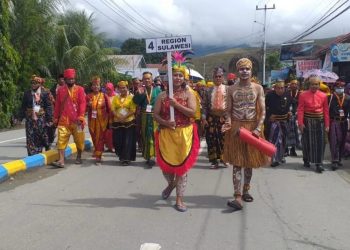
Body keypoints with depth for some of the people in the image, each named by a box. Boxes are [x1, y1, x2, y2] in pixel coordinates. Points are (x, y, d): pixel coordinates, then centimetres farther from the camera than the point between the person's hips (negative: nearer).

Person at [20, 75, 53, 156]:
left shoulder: (45, 93, -2)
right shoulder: (27, 93, 7)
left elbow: (49, 107, -5)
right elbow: (23, 106, 11)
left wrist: (49, 119, -9)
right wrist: (21, 117, 6)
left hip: (41, 119, -2)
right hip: (30, 119, 2)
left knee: (42, 138, 5)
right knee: (30, 138, 1)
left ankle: (38, 154, 19)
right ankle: (32, 155, 7)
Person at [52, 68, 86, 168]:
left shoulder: (80, 89, 0)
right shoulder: (60, 90, 8)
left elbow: (82, 103, -6)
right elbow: (57, 105, 11)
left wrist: (81, 117, -15)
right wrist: (55, 118, 9)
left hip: (76, 120, -1)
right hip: (63, 120, 1)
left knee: (79, 140, 10)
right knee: (61, 140, -6)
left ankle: (79, 157, 28)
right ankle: (61, 161, -8)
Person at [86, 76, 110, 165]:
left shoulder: (104, 96, 0)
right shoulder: (88, 96, 5)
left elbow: (109, 109, 2)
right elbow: (85, 109, 8)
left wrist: (109, 119, -1)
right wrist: (88, 105, -12)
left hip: (102, 121, -2)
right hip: (92, 121, 2)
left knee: (100, 138, -4)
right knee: (94, 138, 9)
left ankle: (98, 156, -3)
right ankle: (98, 153, 28)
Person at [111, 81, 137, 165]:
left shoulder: (131, 97, 0)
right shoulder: (115, 98, 11)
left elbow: (133, 110, -8)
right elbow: (113, 109, 2)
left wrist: (124, 117, -19)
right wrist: (118, 117, -14)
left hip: (129, 122, -3)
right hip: (117, 122, 3)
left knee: (127, 141, -4)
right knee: (117, 141, 4)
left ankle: (126, 159, 1)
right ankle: (121, 156, 26)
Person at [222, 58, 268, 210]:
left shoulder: (258, 88, 1)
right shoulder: (231, 89, 4)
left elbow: (262, 111, -2)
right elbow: (228, 110, 4)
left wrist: (258, 129, -14)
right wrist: (228, 123, -15)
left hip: (252, 128, 1)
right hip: (235, 128, 0)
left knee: (249, 161, 11)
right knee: (237, 163, -4)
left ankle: (246, 190, 29)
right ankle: (238, 197, -6)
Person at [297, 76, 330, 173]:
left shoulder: (323, 96, 2)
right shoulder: (303, 95, -3)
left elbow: (326, 111, 3)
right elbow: (300, 110, -7)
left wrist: (327, 125, 0)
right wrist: (300, 123, -14)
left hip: (319, 122, 1)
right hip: (307, 122, -1)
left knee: (320, 143, -1)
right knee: (307, 142, 10)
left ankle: (319, 163, 5)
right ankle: (306, 160, 27)